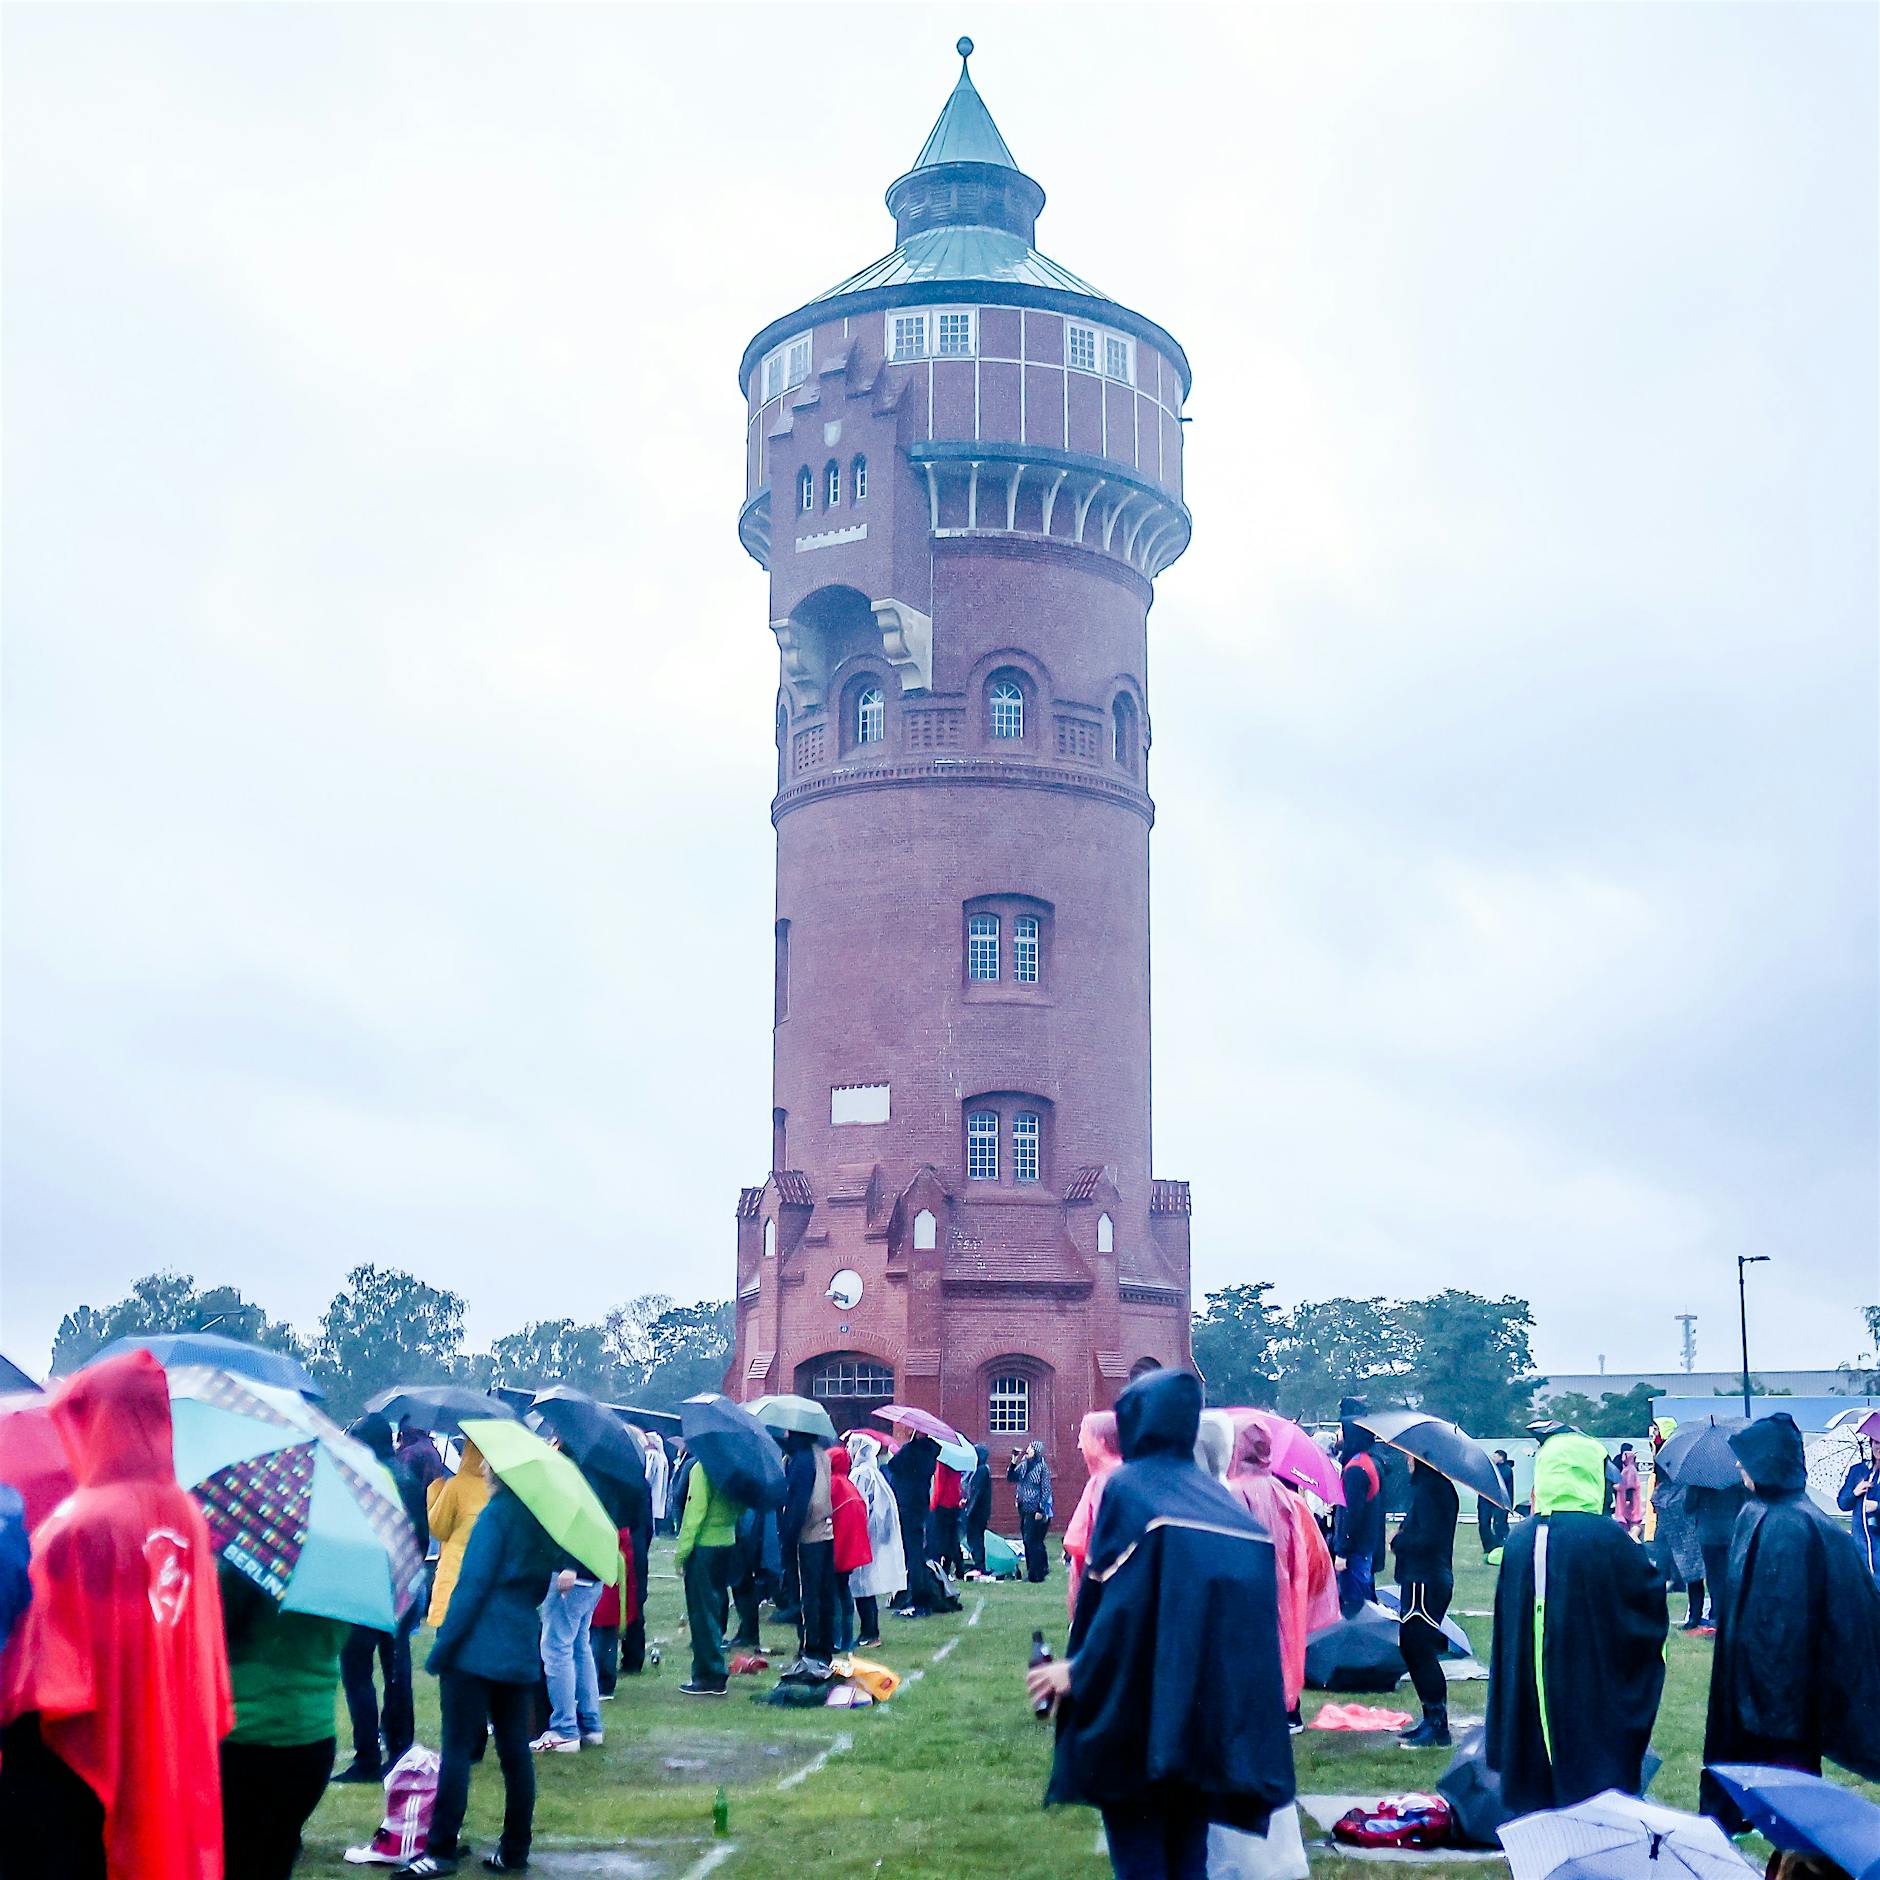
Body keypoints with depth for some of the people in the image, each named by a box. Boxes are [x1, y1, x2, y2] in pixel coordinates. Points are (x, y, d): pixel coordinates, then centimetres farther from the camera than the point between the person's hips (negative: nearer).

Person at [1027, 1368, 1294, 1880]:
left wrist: (1078, 1669, -7)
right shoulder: (1216, 1495, 13)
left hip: (1145, 1707, -6)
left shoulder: (1127, 1486, -5)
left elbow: (1121, 1600, -15)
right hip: (1216, 1715, 6)